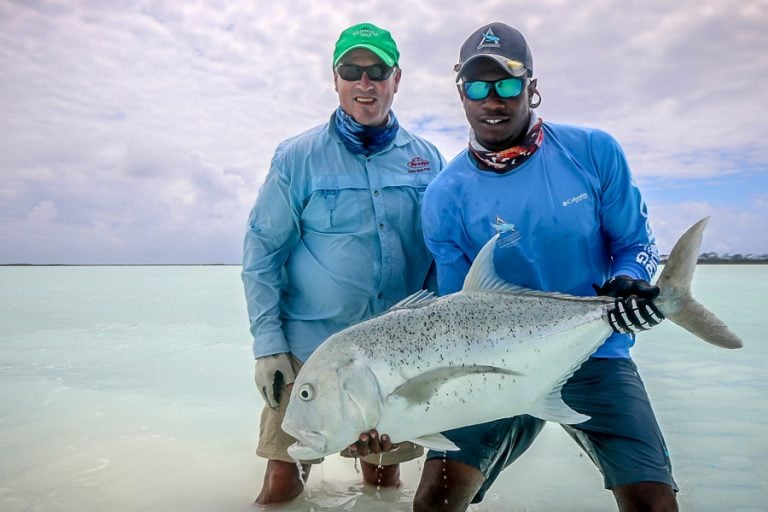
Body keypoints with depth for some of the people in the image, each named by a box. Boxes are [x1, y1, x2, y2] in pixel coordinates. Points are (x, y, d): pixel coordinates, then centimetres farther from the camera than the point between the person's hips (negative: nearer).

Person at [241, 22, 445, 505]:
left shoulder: (427, 158, 4)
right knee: (282, 485, 4)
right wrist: (268, 345, -10)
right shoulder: (298, 156, -4)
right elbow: (262, 253, -4)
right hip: (310, 350, -2)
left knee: (387, 482, 18)